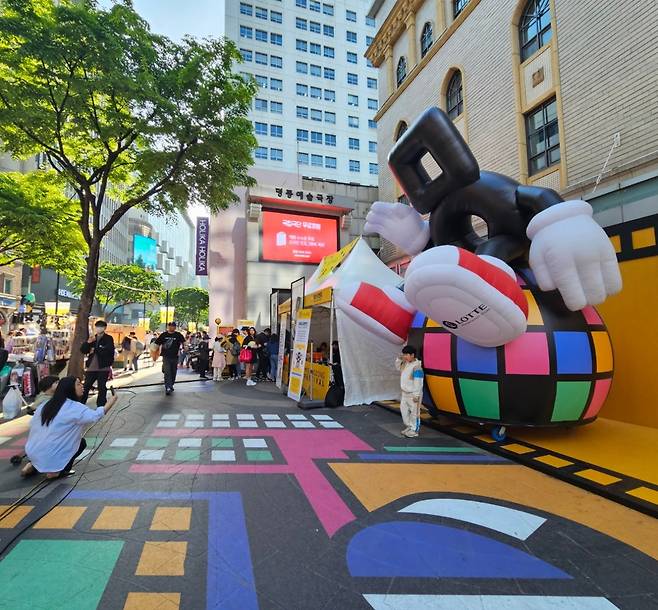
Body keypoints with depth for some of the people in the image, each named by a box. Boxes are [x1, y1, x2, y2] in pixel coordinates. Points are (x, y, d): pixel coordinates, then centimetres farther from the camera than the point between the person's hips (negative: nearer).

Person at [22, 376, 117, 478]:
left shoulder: (45, 404, 5)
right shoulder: (74, 407, -17)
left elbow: (33, 424, 10)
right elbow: (95, 416, -26)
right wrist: (113, 399, -16)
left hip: (32, 451, 7)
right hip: (49, 456, -7)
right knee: (81, 442, 14)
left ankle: (34, 466, 19)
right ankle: (56, 471, 5)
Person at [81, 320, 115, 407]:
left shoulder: (109, 338, -2)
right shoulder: (92, 338, 14)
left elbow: (108, 350, -18)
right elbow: (83, 350, 8)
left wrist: (95, 350, -8)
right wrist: (88, 343, -10)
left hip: (103, 368, -5)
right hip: (91, 367, 5)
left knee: (102, 388, 2)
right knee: (85, 387, 10)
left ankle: (101, 407, 10)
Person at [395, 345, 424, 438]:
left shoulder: (416, 367, -23)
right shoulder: (405, 363, 2)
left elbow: (418, 383, -22)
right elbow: (398, 367, 21)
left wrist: (416, 395, -21)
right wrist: (399, 359, 2)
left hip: (413, 394, -9)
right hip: (404, 393, 9)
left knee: (414, 412, 4)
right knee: (404, 410, 17)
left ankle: (414, 431, 17)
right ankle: (409, 427, 33)